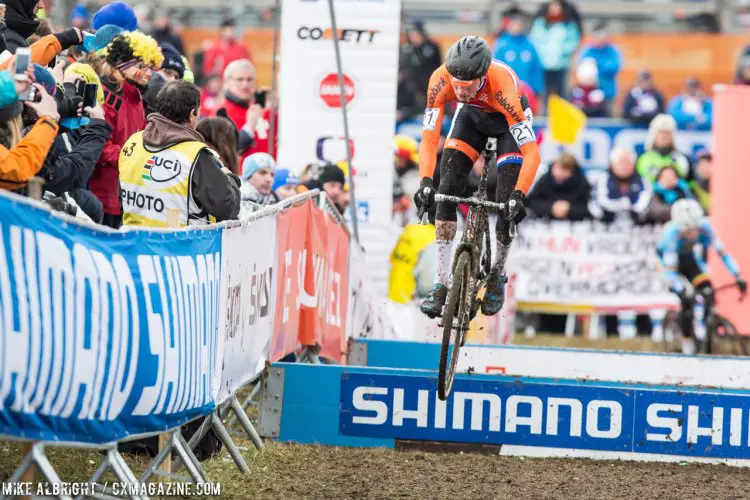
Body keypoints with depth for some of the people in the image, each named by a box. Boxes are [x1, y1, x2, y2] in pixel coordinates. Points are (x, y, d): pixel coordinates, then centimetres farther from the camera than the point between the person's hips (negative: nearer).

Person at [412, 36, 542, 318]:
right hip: (472, 116, 3)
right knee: (447, 191, -15)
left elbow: (531, 153, -42)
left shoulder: (502, 85, -43)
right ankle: (441, 284, -12)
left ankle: (497, 276, 12)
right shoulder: (441, 80, -35)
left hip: (509, 121, -3)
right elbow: (429, 138, -31)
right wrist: (425, 182, -45)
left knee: (508, 205, -14)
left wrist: (519, 195, -54)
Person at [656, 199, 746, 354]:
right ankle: (687, 340, -3)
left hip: (688, 257, 4)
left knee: (708, 291, -17)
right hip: (668, 258, -4)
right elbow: (670, 271, -39)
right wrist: (683, 291, -51)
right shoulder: (672, 233, -38)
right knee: (687, 299, -20)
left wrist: (738, 277, -33)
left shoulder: (704, 227, -31)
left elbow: (722, 252, -26)